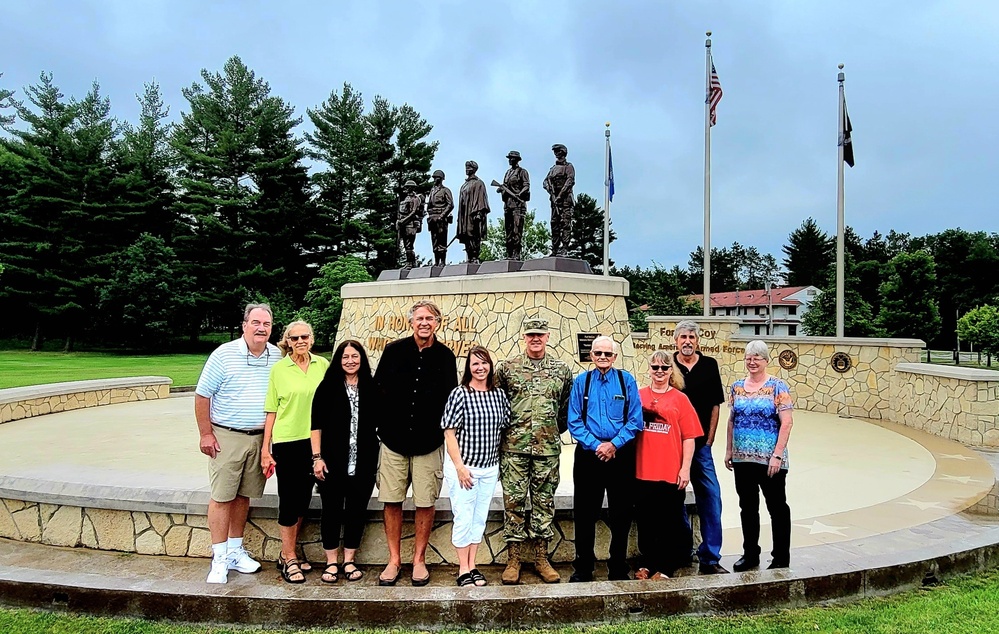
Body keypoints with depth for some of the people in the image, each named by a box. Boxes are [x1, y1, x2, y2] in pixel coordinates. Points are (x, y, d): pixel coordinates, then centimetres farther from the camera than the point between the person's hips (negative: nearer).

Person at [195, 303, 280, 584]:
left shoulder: (278, 357, 2)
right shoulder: (224, 354, -8)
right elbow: (202, 395, -5)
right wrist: (206, 434, -8)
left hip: (260, 438, 4)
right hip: (226, 437, -3)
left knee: (243, 496, 13)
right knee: (222, 496, 0)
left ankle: (235, 550, 25)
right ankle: (220, 558, 9)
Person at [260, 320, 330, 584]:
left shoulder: (322, 365, 2)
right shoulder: (279, 369, -4)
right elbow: (271, 411, -1)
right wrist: (265, 449, -3)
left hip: (314, 441, 3)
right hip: (286, 441, -3)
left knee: (303, 498, 12)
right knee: (289, 500, 1)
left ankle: (289, 554, 27)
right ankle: (288, 559, 14)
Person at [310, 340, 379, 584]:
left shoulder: (371, 388, 5)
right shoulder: (328, 386, 0)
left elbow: (378, 424, 8)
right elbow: (316, 424, -2)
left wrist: (379, 459, 4)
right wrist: (317, 457, -8)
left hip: (363, 463, 2)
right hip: (333, 462, -2)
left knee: (357, 510, 8)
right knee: (332, 510, 6)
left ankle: (349, 561, 22)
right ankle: (331, 563, 19)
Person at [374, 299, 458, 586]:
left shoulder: (445, 356, 2)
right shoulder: (394, 350, 1)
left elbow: (451, 399, 8)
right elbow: (377, 390, 5)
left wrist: (444, 432, 4)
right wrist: (382, 426, 2)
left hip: (429, 443, 0)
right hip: (394, 440, 0)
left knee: (425, 503, 5)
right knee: (392, 501, 5)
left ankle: (419, 560, 21)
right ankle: (394, 560, 19)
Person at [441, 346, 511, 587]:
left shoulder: (499, 395, 4)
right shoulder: (459, 394, -9)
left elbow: (504, 428, 12)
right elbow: (450, 432, -10)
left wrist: (502, 463, 8)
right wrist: (459, 466, -14)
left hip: (490, 468, 5)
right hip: (463, 466, -5)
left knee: (480, 517, 12)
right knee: (463, 517, 2)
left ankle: (472, 566, 23)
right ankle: (463, 569, 14)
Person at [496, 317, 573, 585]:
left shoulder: (562, 370, 6)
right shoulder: (507, 367, 2)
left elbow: (567, 407, 14)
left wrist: (554, 432, 12)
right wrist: (507, 432, 8)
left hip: (548, 449, 1)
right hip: (514, 447, -1)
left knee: (544, 502, 8)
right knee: (514, 501, 3)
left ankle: (541, 558, 19)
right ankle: (513, 559, 14)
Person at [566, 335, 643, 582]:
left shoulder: (626, 381, 2)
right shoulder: (581, 382, 4)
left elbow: (635, 420, -2)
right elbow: (574, 422, 0)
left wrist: (614, 444, -12)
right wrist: (596, 446, -12)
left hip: (621, 455, 0)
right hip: (588, 455, 0)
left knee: (621, 515, 8)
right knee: (585, 515, 7)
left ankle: (618, 569, 23)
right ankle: (583, 569, 20)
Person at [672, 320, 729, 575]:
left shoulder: (709, 365, 5)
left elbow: (715, 405, 7)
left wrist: (709, 440, 2)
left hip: (701, 444, 1)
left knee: (710, 496, -2)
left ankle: (709, 558, 6)